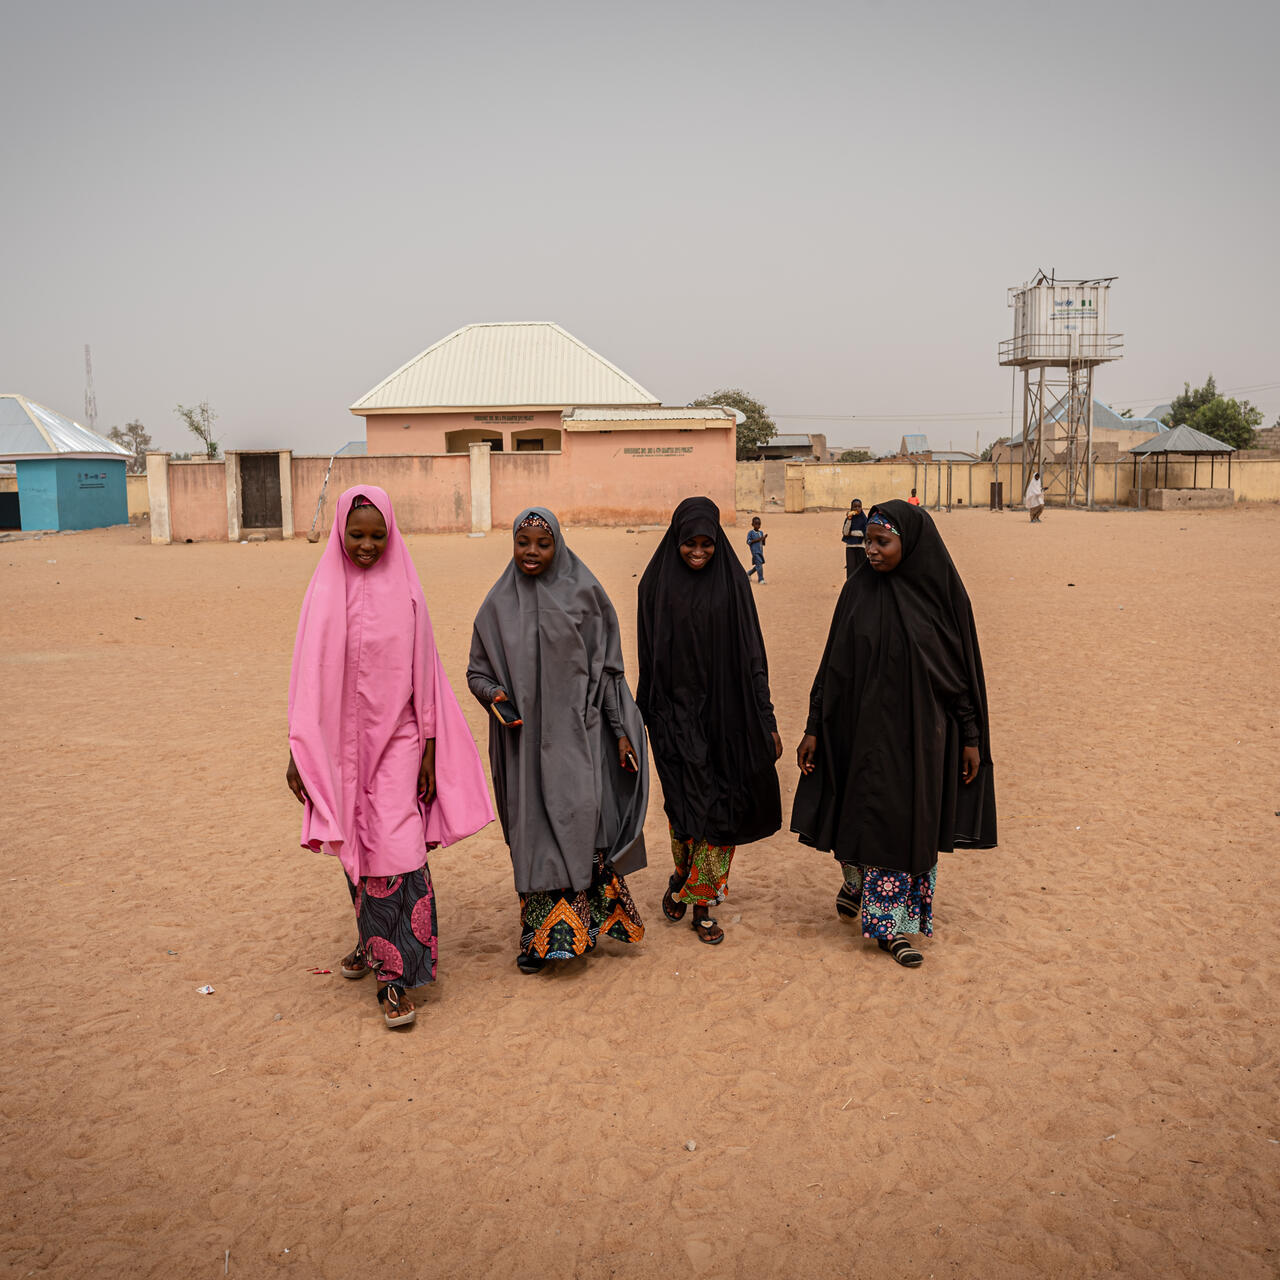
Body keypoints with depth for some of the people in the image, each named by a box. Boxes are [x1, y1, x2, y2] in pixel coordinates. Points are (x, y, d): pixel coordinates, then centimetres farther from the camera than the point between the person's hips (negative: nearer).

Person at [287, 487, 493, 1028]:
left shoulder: (404, 589, -1)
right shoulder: (325, 591, -1)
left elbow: (423, 669, 2)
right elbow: (308, 675, 0)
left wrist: (429, 745, 1)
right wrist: (298, 752, -3)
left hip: (396, 738, -1)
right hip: (342, 739, 2)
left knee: (395, 847, -10)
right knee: (357, 845, 13)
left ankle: (394, 972, -4)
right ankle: (374, 939, 33)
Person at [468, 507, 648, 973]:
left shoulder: (583, 595, 1)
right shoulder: (498, 604, 6)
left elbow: (608, 668, 3)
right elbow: (477, 671, 12)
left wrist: (621, 730, 0)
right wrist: (494, 694, -10)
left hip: (576, 730, -2)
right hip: (523, 735, 2)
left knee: (578, 813, -13)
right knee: (532, 827, 4)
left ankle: (566, 929, -4)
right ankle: (537, 934, 14)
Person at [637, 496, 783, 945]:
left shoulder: (732, 581, 2)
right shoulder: (657, 584, 1)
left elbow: (751, 653, 2)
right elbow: (648, 655, 4)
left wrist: (765, 720, -1)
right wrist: (645, 716, 2)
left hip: (725, 710, 1)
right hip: (676, 713, -1)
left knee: (723, 803, 1)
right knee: (688, 802, -3)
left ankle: (687, 889, 18)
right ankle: (700, 896, 21)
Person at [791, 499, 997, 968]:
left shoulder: (944, 592, -6)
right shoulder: (858, 591, -3)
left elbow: (965, 667, -1)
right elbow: (835, 663, 1)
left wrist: (971, 737, -1)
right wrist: (813, 728, 0)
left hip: (924, 732, 0)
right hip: (869, 729, 0)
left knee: (916, 824, 9)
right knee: (872, 819, 4)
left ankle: (899, 922, 26)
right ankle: (857, 877, 33)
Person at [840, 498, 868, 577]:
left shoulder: (864, 519, 2)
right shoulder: (848, 518, 7)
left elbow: (864, 533, -7)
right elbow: (845, 532, -4)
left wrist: (851, 533, -4)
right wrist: (849, 519, -11)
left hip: (861, 546, -1)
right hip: (850, 546, 1)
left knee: (860, 569, -3)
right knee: (851, 569, -4)